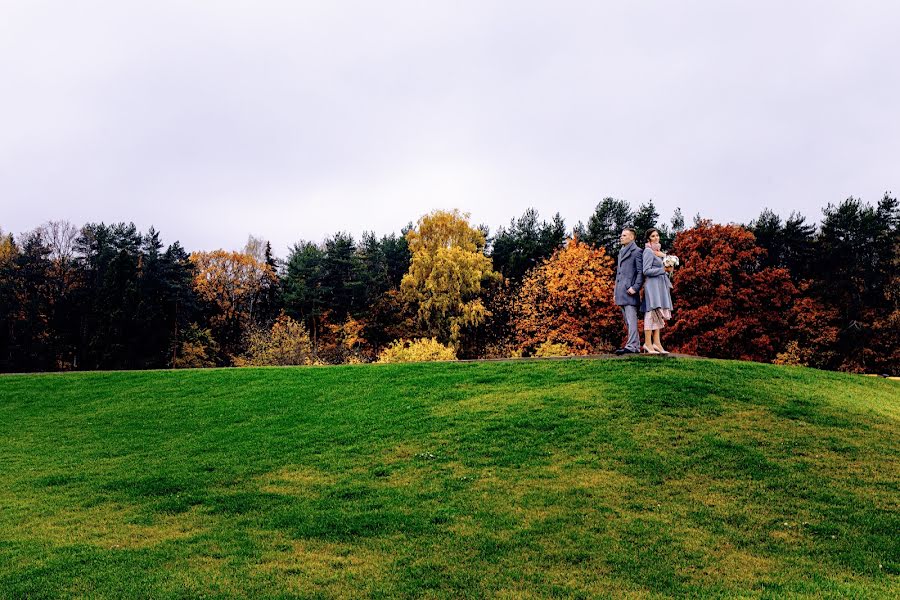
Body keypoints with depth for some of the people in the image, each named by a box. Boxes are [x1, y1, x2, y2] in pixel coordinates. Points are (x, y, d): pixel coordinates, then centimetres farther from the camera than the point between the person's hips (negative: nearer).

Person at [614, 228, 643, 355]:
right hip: (621, 292, 9)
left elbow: (640, 272, -10)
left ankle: (631, 346, -13)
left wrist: (635, 288, -18)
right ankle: (636, 345, 16)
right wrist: (616, 292, 20)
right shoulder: (621, 251, 22)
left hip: (629, 291, -9)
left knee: (631, 320, -11)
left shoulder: (636, 251, -4)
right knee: (628, 321, 11)